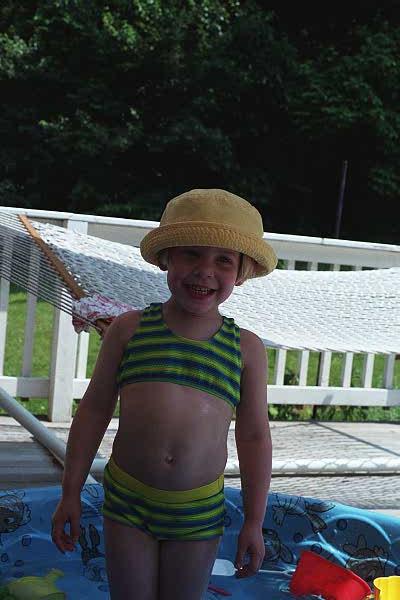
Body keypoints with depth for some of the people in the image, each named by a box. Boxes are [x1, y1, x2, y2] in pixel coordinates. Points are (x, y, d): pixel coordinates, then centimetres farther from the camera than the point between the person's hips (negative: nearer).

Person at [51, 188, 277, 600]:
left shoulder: (246, 349, -3)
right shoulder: (129, 329, -4)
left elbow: (254, 436, 2)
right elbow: (94, 410, 2)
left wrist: (254, 522, 4)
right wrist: (71, 494, 4)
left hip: (199, 511, 0)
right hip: (127, 500, 0)